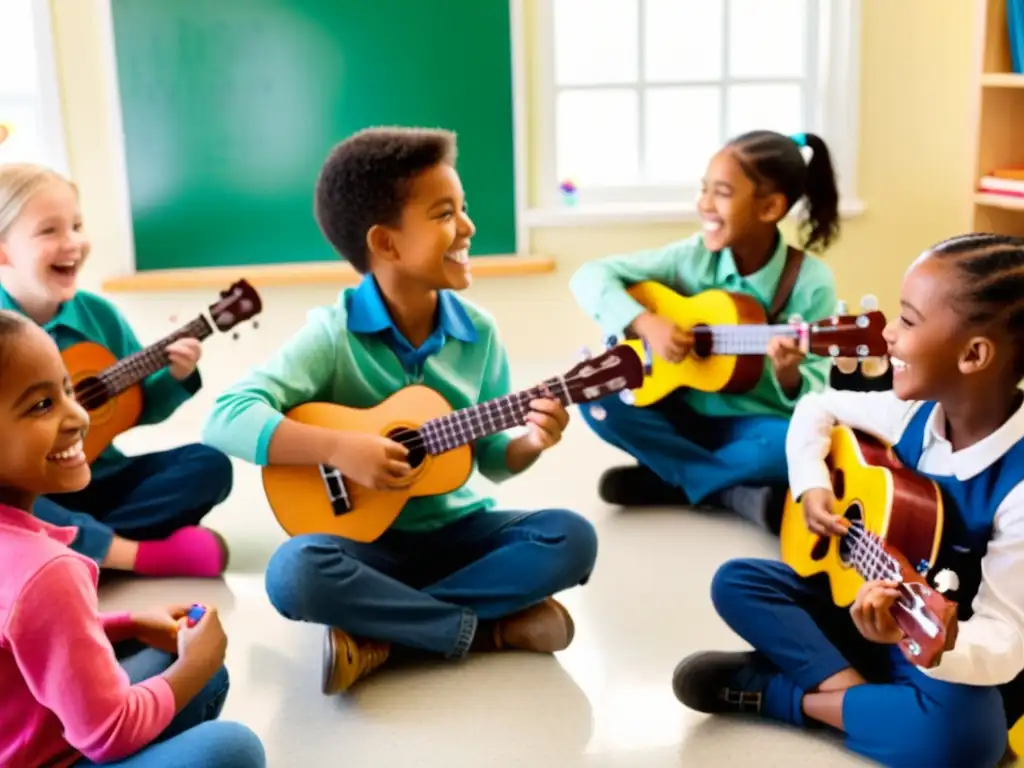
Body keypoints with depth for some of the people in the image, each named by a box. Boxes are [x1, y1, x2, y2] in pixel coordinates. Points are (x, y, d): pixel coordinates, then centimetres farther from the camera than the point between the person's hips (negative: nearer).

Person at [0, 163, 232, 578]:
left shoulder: (99, 314, 1)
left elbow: (139, 407, 12)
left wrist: (175, 378, -7)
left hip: (99, 479, 5)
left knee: (209, 463, -11)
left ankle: (76, 552, -21)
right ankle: (149, 554, -23)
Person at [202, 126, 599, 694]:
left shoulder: (477, 333, -2)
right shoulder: (334, 334, -14)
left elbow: (489, 457, 6)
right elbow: (226, 420, -24)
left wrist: (529, 443, -16)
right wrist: (338, 447, -33)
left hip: (454, 529, 4)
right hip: (364, 537, -4)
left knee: (572, 537, -19)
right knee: (295, 572, -34)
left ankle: (380, 633, -18)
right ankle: (486, 628, -19)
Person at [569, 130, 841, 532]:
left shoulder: (811, 282, -14)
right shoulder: (693, 256, -9)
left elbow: (817, 397, -15)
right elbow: (590, 276, -11)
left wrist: (788, 375, -38)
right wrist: (646, 323, -26)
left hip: (755, 425, -2)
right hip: (685, 416, 3)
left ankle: (665, 480, -13)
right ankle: (736, 492, -16)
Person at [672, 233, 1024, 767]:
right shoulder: (915, 413, -9)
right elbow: (817, 408, 10)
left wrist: (915, 636, -49)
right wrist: (812, 486, -9)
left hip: (957, 658, -6)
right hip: (865, 601, 6)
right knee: (736, 581, -5)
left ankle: (773, 690, -19)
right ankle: (852, 686, -21)